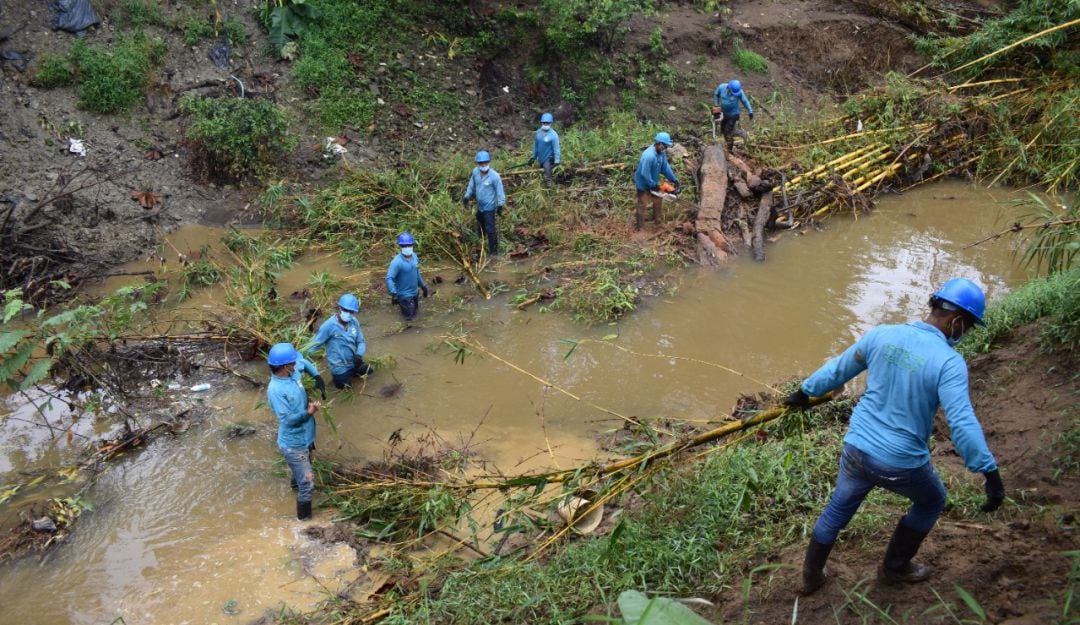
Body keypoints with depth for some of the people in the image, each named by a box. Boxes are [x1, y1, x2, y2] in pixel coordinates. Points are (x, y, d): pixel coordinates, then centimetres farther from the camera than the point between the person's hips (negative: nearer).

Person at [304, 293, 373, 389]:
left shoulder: (354, 322, -12)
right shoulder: (329, 325, -28)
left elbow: (361, 342, -1)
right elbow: (315, 344, -21)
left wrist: (359, 355, -20)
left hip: (353, 362, 5)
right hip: (339, 367, -5)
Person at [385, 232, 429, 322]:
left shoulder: (414, 256, -6)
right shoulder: (397, 262, -29)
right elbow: (389, 278, -33)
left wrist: (423, 285, 15)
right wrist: (393, 293, -41)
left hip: (415, 292, 7)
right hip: (404, 294, -7)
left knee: (414, 311, 26)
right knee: (409, 316, 3)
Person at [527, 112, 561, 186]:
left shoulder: (553, 135, -20)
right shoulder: (538, 132, 0)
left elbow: (556, 149, -19)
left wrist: (556, 162, -21)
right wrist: (533, 157, 16)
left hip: (548, 159, -7)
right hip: (540, 159, 7)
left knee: (547, 178, -6)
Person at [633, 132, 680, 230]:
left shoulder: (661, 152, -11)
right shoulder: (649, 156, -38)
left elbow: (665, 166, -2)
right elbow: (645, 174, -34)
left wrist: (674, 180, -7)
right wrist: (653, 185, -23)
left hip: (653, 182, 9)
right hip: (643, 183, -9)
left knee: (658, 199, 23)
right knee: (642, 204, 4)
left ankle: (658, 220, 42)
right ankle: (640, 226, 17)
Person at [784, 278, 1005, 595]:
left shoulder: (882, 334, -5)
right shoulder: (949, 362, -20)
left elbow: (838, 368, 9)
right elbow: (962, 423, -27)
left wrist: (805, 390, 23)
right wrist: (990, 472, -22)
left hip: (856, 450, 4)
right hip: (902, 465, -4)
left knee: (838, 509, 27)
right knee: (931, 502, 29)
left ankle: (811, 575, 38)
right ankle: (895, 567, 42)